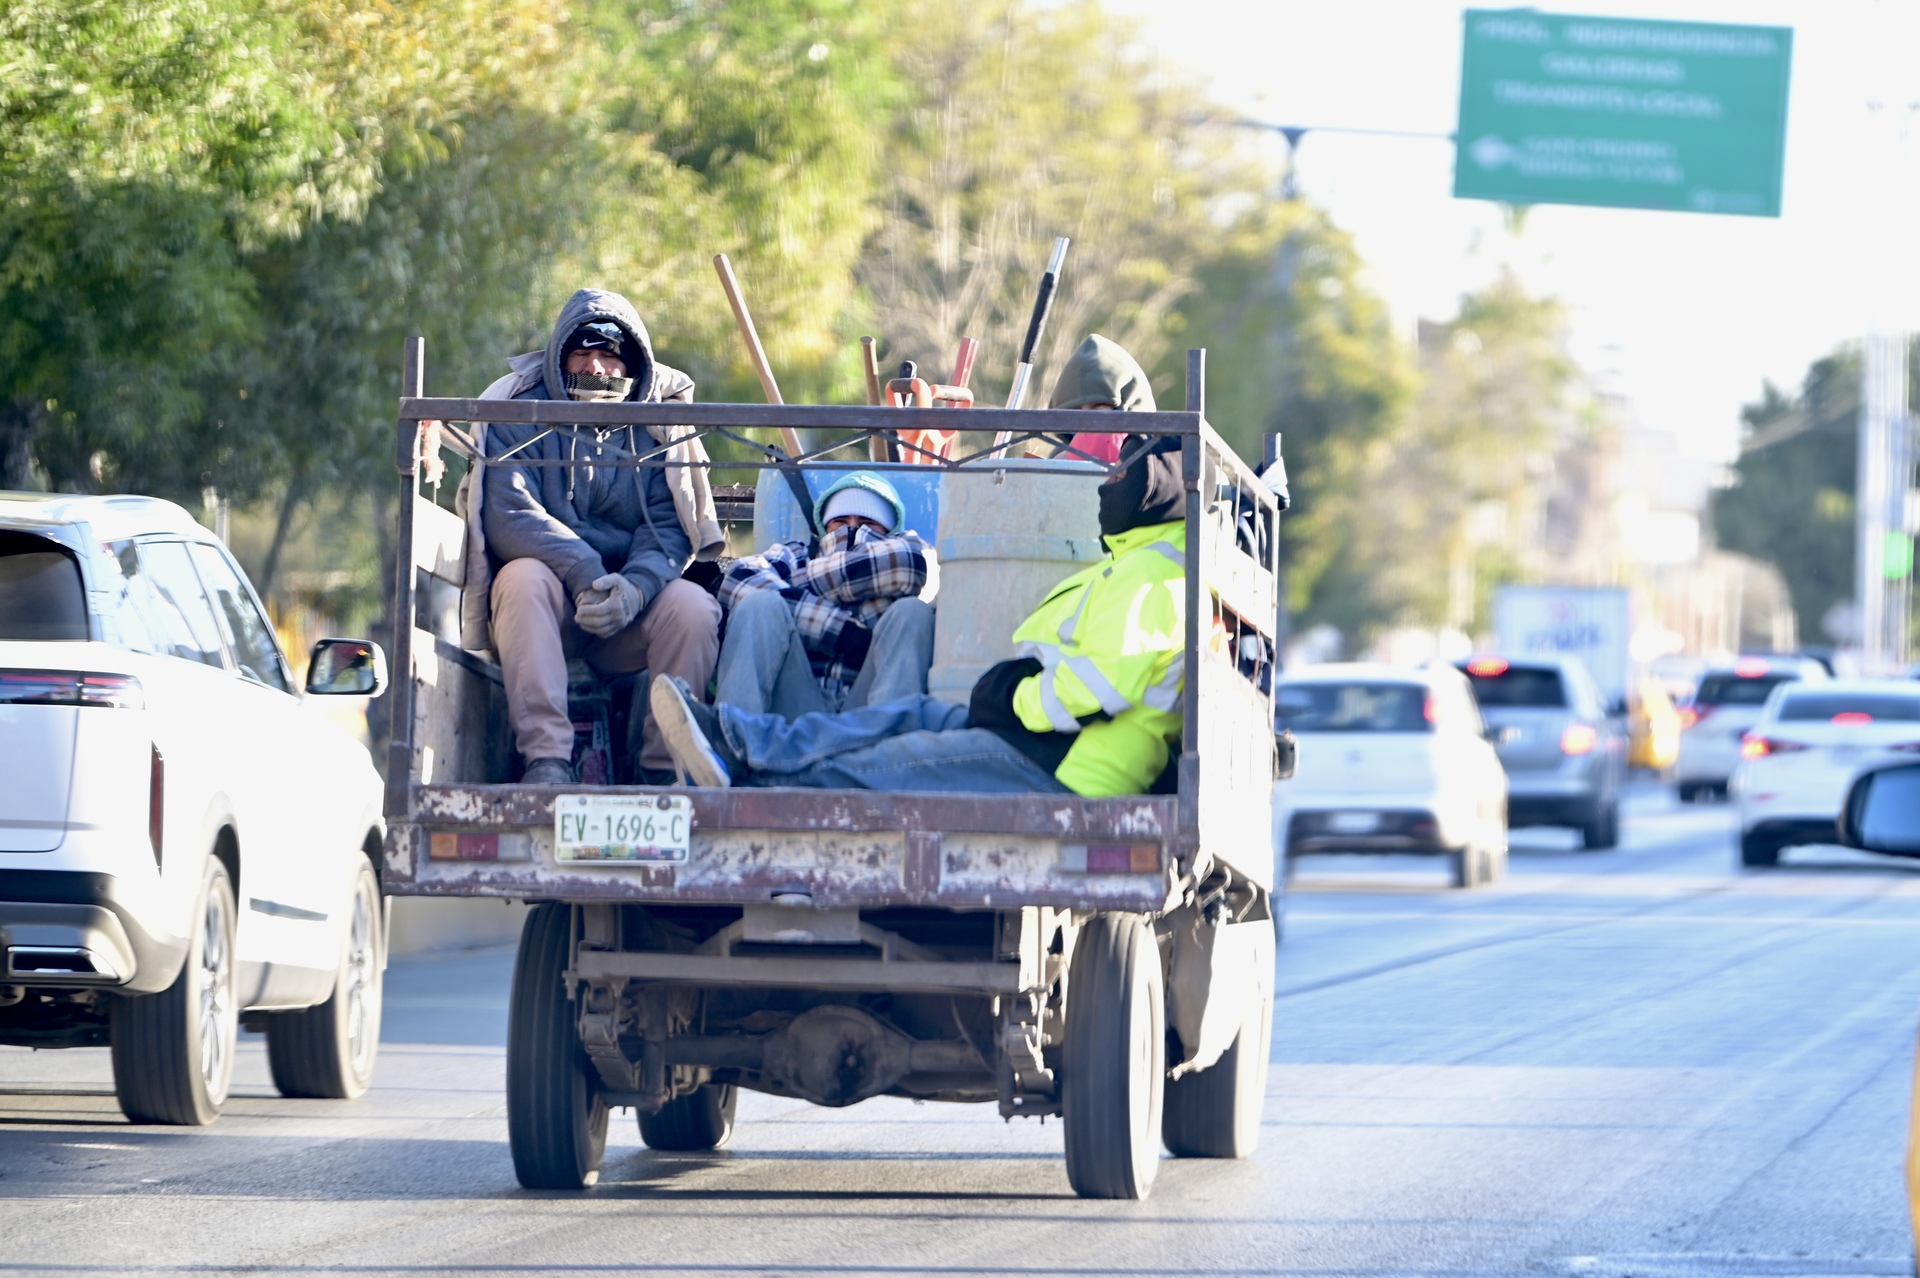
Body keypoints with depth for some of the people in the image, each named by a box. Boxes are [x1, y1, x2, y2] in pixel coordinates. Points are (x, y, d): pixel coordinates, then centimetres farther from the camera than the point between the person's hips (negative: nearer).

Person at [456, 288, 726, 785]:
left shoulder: (657, 428, 6)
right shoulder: (521, 414, -1)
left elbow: (668, 527, -6)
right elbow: (508, 515, -16)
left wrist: (634, 587, -29)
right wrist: (585, 576, -31)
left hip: (628, 617, 2)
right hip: (548, 612, -2)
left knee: (692, 607, -26)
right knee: (524, 576, -34)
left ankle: (664, 770, -21)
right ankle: (546, 760, -41)